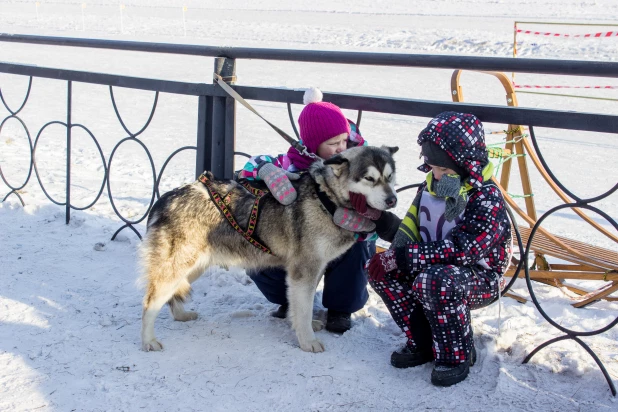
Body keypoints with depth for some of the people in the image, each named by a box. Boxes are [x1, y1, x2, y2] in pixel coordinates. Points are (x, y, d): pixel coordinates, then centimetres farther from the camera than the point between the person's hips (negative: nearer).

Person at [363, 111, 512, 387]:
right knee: (378, 267, -9)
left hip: (480, 278, -8)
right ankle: (422, 343, 0)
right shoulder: (431, 185, 3)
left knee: (435, 282, -39)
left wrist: (407, 256, -29)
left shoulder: (487, 199, -21)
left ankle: (457, 356, -13)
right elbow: (411, 229, 8)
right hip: (433, 267, 8)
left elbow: (461, 250, -30)